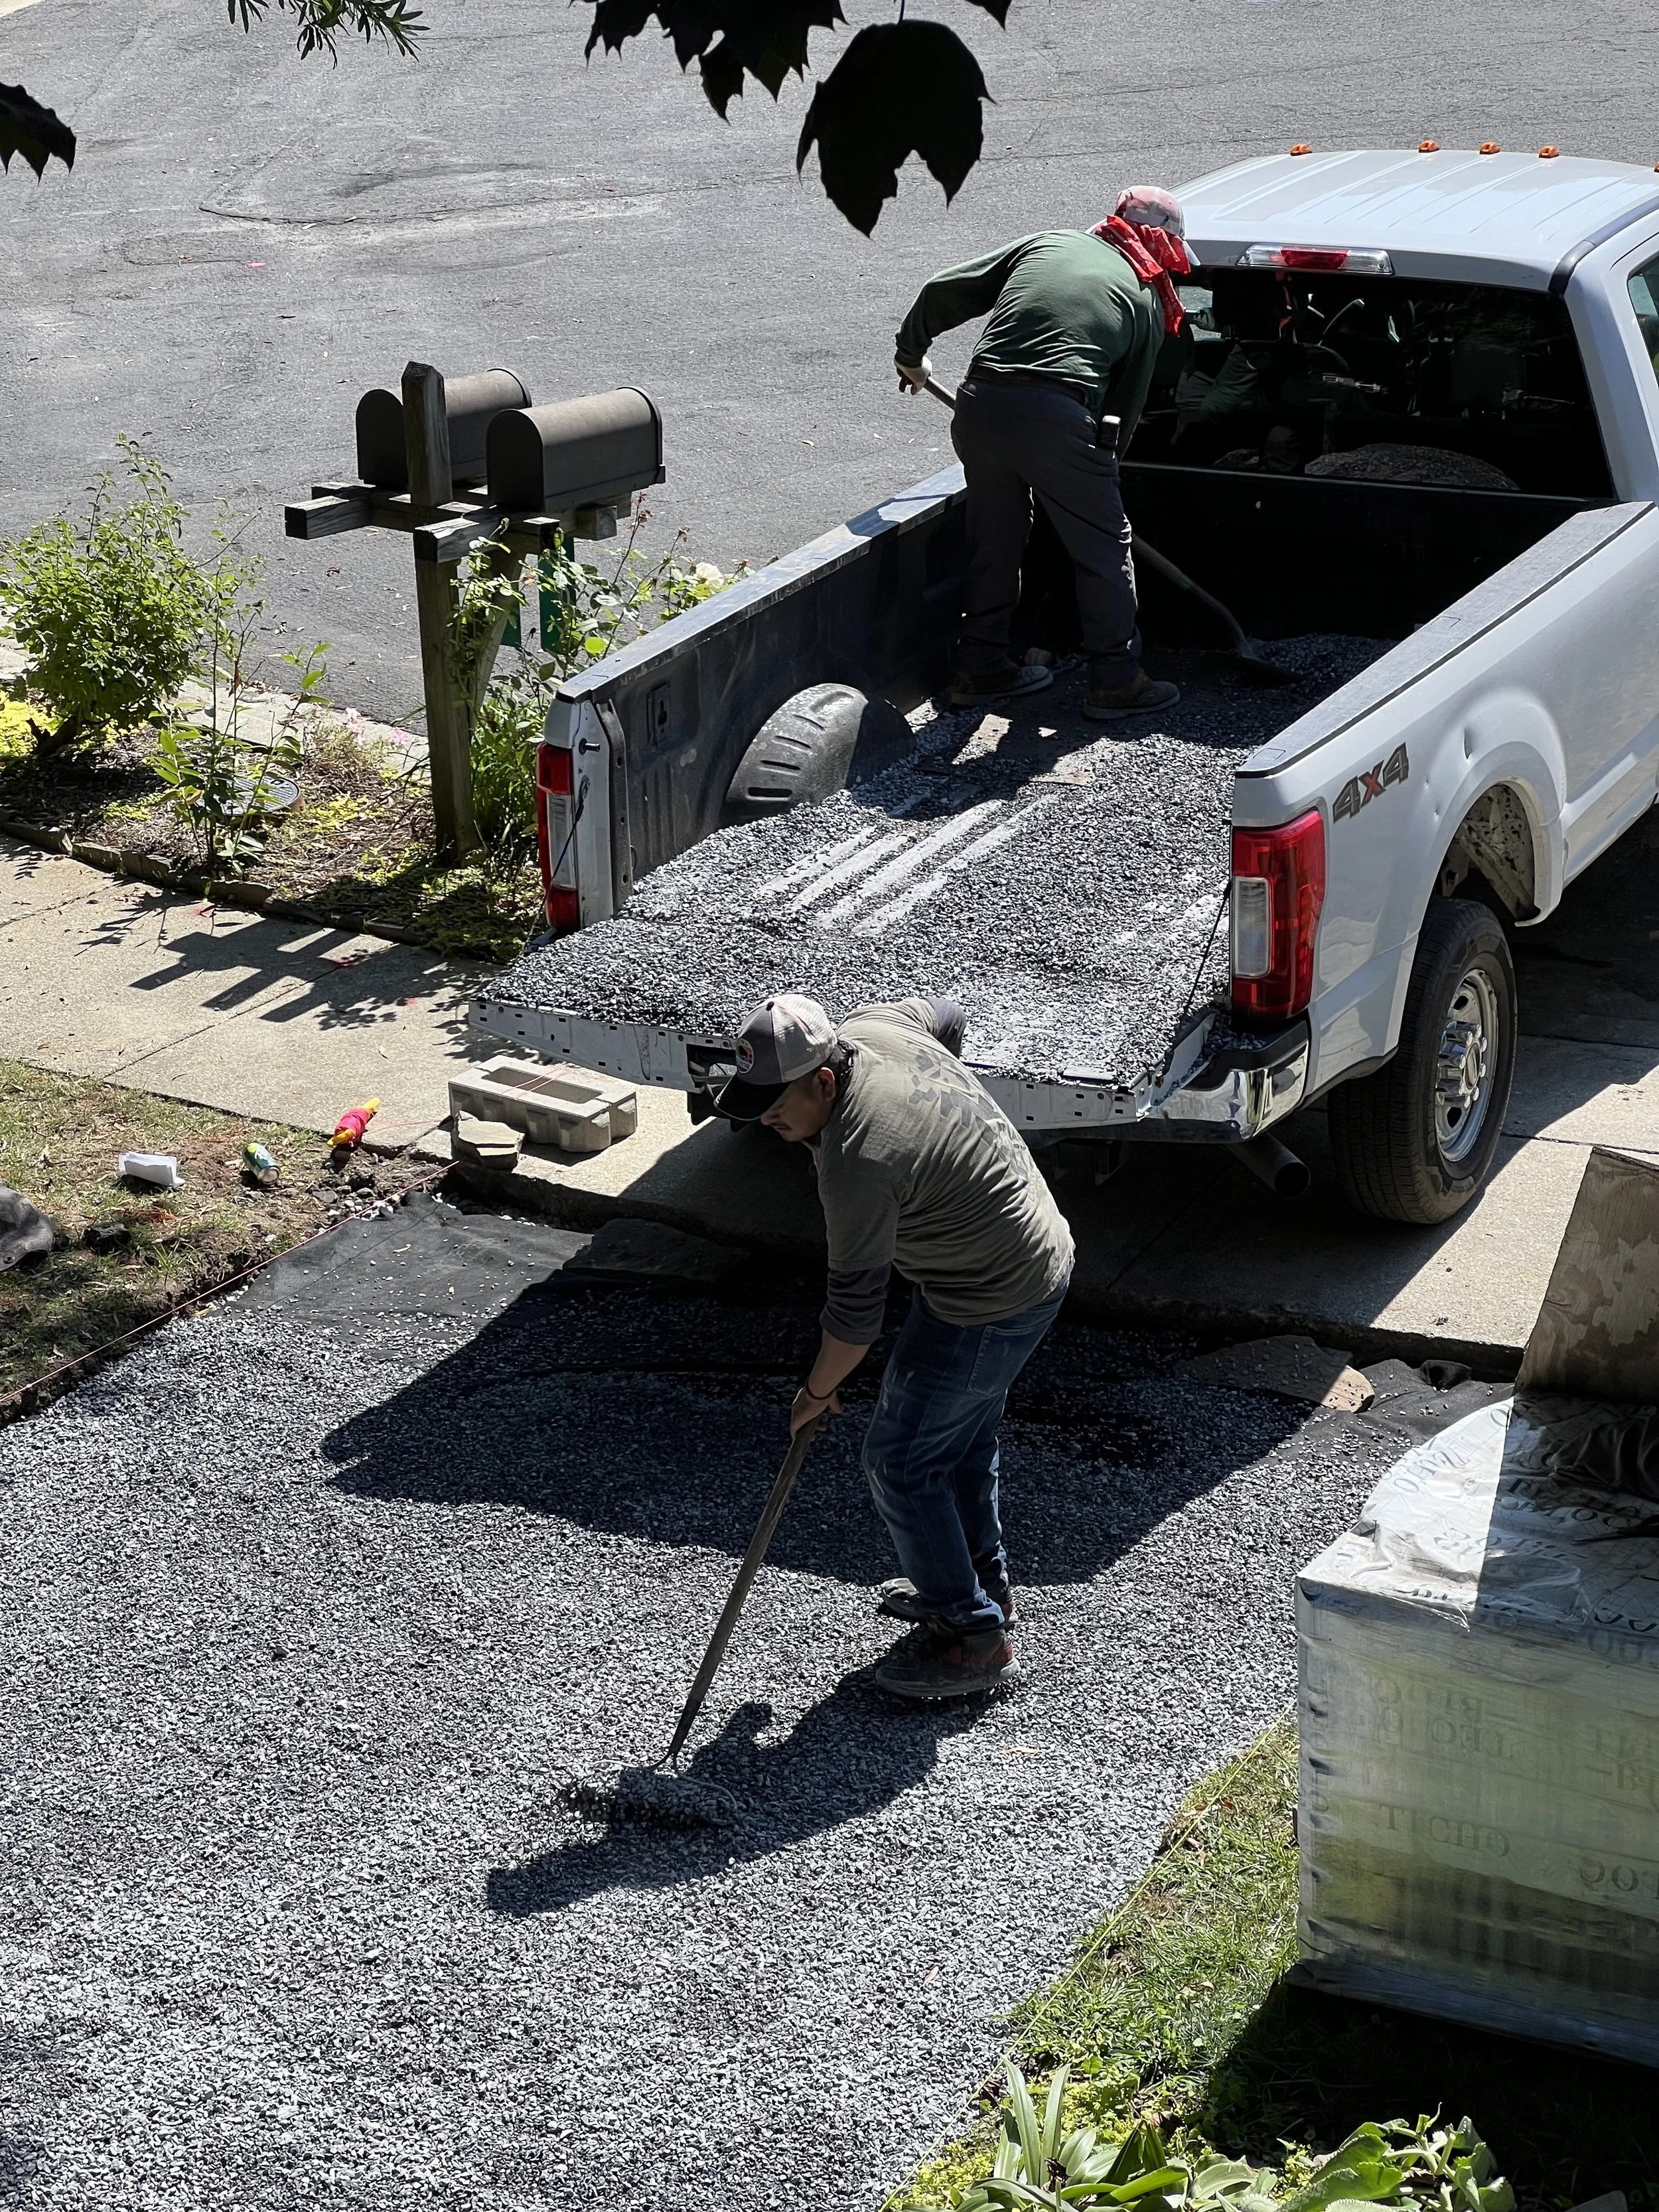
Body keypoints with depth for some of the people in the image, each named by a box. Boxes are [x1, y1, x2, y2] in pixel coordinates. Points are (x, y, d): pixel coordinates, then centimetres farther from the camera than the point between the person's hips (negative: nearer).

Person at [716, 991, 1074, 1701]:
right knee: (961, 1436, 26)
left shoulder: (858, 1162, -33)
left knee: (900, 1461, 0)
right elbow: (947, 1014, 17)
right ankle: (982, 1580, 44)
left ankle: (971, 1633, 11)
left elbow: (855, 1309, -22)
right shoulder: (868, 1025, -8)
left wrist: (817, 1391, -6)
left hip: (992, 1305, -10)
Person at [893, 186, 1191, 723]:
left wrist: (910, 355, 33)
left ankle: (980, 669, 29)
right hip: (1059, 418, -4)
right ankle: (1116, 681, 16)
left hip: (981, 403, 4)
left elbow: (942, 292, 18)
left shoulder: (1046, 243, 21)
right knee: (1104, 547, 12)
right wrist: (1103, 462, 28)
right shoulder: (1146, 300, 15)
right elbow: (1127, 402, 15)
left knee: (994, 541, 20)